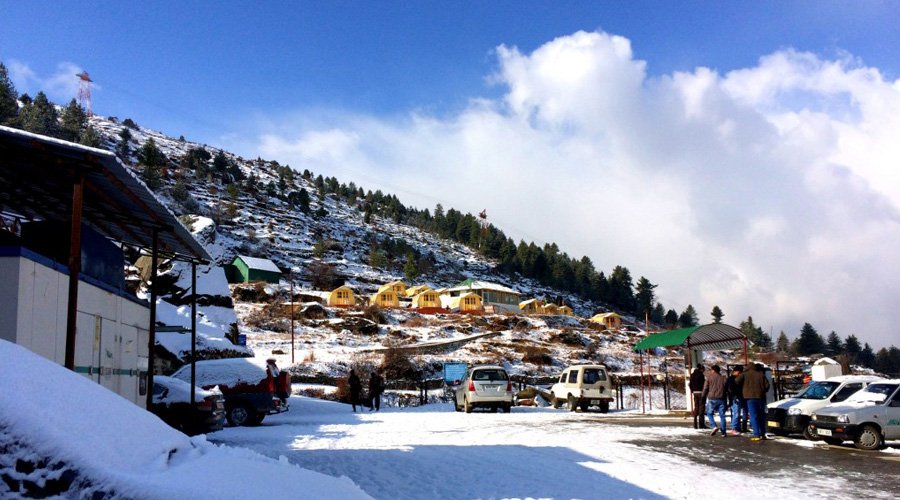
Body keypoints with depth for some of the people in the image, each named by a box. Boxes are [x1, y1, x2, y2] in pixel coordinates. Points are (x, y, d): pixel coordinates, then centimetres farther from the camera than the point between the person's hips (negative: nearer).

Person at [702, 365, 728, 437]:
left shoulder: (709, 377, 0)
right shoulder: (723, 378, 8)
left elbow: (705, 388, -1)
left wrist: (703, 395, 11)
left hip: (712, 399, -2)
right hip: (721, 399, 2)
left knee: (709, 413, 11)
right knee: (722, 415, 6)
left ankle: (714, 426, -10)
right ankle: (723, 432, 5)